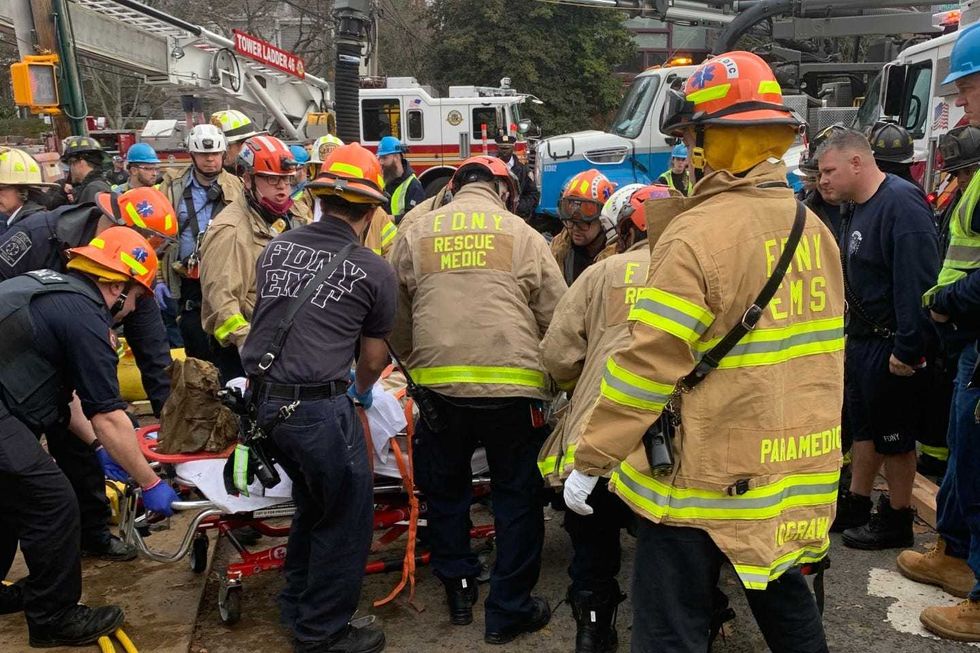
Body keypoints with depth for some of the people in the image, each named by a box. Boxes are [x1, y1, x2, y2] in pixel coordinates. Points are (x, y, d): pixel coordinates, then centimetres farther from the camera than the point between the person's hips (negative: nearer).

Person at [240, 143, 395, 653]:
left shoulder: (276, 247, 10)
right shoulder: (374, 272, -2)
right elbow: (373, 358, 10)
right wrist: (359, 391, 32)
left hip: (262, 399, 7)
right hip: (317, 405, -7)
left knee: (315, 502, 26)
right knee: (347, 517, 12)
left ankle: (297, 607, 42)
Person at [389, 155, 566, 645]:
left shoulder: (415, 234, 7)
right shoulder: (522, 234, 2)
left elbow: (396, 319, 12)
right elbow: (556, 316, 3)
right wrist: (550, 370, 19)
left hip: (438, 385, 2)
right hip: (513, 386, -1)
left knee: (445, 490, 21)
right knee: (517, 495, 13)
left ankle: (457, 589, 32)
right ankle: (509, 610, 20)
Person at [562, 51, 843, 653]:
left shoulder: (699, 235, -19)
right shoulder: (814, 229, 5)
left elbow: (649, 364, -21)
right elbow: (825, 350, 13)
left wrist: (590, 460, -12)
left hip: (707, 479, -7)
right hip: (798, 472, 8)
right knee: (785, 598, 26)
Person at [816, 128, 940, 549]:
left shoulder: (902, 203, -19)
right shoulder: (856, 208, 12)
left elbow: (917, 282, -26)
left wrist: (908, 348, -27)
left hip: (893, 345, -9)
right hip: (862, 338, 9)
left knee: (894, 435, 3)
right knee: (861, 426, 17)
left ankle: (896, 520, 18)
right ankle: (855, 506, 30)